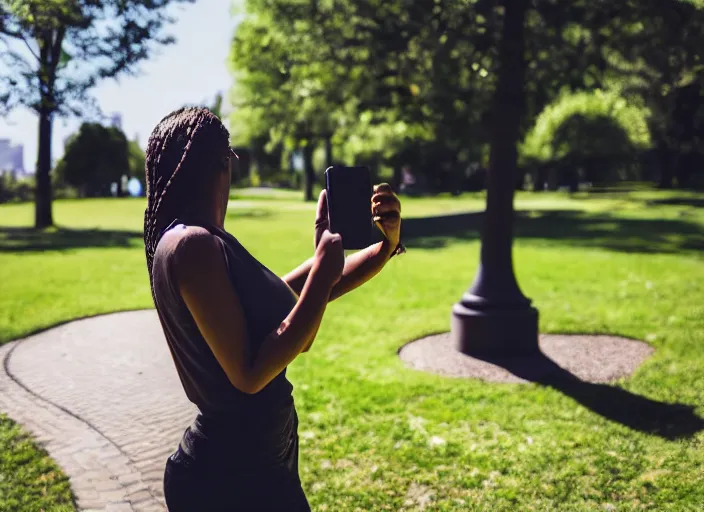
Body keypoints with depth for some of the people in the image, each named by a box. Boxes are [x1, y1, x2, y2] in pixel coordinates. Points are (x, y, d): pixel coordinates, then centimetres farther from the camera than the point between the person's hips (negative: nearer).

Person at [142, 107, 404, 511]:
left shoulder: (202, 243, 9)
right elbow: (249, 374, -25)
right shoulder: (192, 243, -21)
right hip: (233, 477, -9)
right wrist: (324, 269, -20)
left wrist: (386, 248, 2)